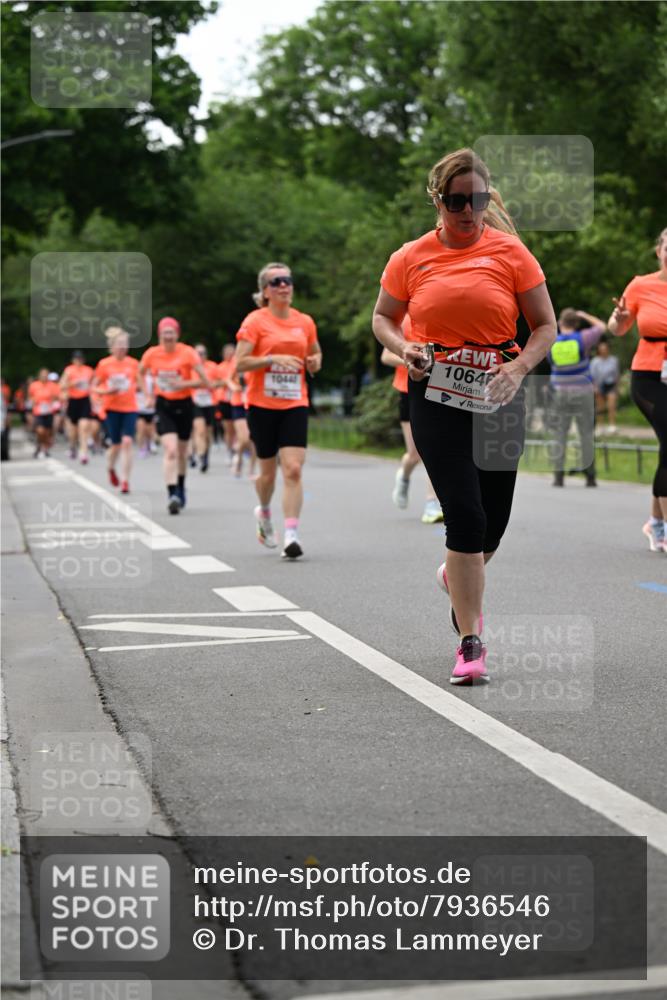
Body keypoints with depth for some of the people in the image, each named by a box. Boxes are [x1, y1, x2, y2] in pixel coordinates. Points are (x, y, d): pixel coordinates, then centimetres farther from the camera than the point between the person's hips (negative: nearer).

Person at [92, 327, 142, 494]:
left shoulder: (133, 363, 2)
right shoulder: (104, 364, -3)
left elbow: (139, 382, 17)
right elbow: (94, 387, 3)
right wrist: (106, 392, -15)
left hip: (130, 408, 1)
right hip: (112, 409, -1)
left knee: (127, 442, -13)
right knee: (116, 444, 3)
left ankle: (125, 481, -10)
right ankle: (111, 468, 37)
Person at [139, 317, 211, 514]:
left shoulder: (187, 353, -12)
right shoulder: (152, 354, -4)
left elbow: (206, 382, -13)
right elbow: (140, 374, 16)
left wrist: (184, 384, -23)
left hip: (183, 405, 0)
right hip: (163, 406, 0)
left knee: (182, 452, 13)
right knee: (171, 450, -18)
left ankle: (180, 488, 37)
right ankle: (172, 494, -22)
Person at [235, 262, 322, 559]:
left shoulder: (305, 322, 8)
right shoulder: (255, 321, -4)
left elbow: (315, 353, 25)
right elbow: (240, 363, -11)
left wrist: (315, 361, 3)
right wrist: (273, 359, -21)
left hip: (295, 404, 2)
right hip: (262, 405, -2)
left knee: (293, 469, -13)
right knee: (268, 470, 9)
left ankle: (291, 535, -14)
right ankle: (264, 512, 40)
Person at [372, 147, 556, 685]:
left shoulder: (510, 252, 0)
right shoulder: (411, 258, 2)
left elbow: (546, 326, 3)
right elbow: (383, 317, 15)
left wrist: (519, 367, -15)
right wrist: (404, 348, -6)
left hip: (497, 397, 2)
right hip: (436, 396, -1)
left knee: (493, 521, 8)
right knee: (465, 514, -13)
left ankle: (458, 576, 45)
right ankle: (471, 643, -6)